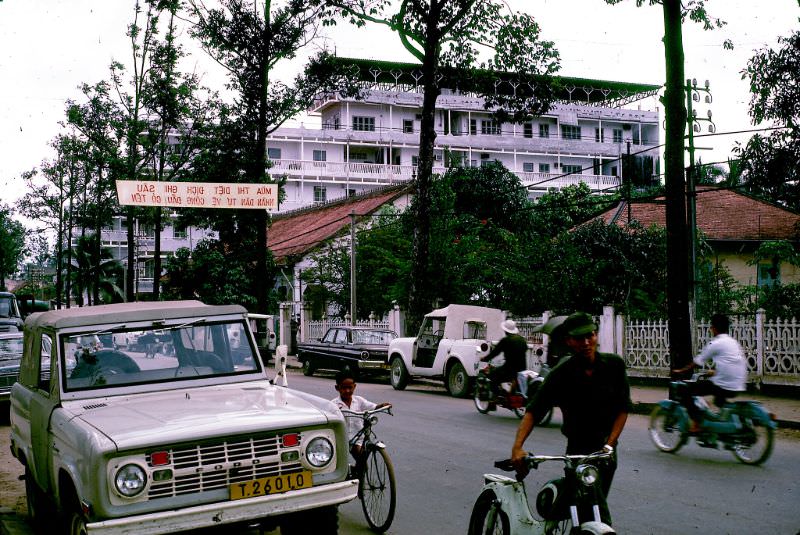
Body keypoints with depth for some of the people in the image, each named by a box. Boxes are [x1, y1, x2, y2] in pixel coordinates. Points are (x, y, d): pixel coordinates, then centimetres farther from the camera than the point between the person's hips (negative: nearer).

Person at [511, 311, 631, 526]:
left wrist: (609, 445, -11)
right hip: (578, 449, -3)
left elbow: (623, 408, -1)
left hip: (606, 451, 4)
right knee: (600, 518, -15)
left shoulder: (614, 364, -6)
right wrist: (517, 447, -30)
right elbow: (533, 411, -16)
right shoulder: (561, 374, -13)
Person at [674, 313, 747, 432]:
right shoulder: (733, 342, 15)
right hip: (738, 388, 9)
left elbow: (697, 362, -1)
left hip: (723, 386, -9)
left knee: (686, 391, -1)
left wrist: (680, 371, 12)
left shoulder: (715, 343, -7)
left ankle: (696, 424, -6)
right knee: (719, 399, 38)